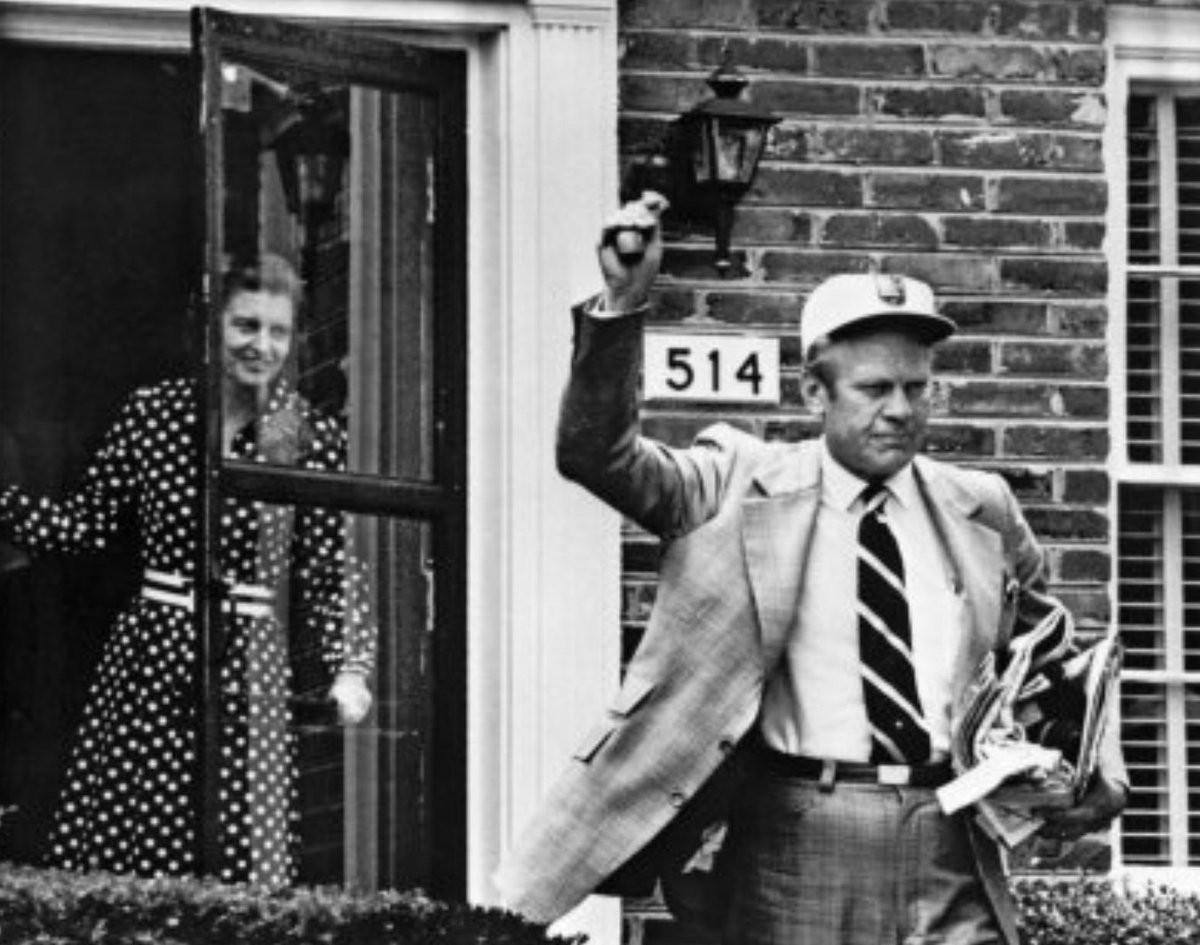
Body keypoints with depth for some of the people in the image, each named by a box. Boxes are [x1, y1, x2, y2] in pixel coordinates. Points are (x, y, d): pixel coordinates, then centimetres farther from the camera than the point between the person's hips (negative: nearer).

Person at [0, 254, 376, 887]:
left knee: (241, 859, -3)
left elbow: (328, 571, 0)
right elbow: (86, 525, 8)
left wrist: (349, 667, -11)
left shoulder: (311, 437, -2)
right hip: (146, 653, 2)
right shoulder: (152, 413, 2)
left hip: (246, 668, -2)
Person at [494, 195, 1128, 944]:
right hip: (798, 843, -2)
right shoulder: (745, 487, 4)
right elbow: (599, 454, -8)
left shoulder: (980, 512, 12)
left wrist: (1097, 772, 9)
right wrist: (621, 306, -20)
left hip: (949, 850, 2)